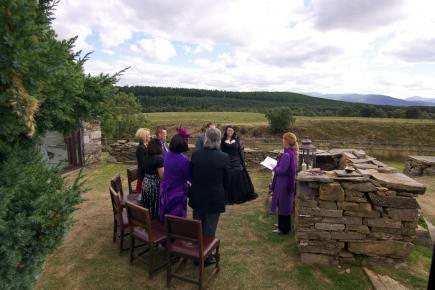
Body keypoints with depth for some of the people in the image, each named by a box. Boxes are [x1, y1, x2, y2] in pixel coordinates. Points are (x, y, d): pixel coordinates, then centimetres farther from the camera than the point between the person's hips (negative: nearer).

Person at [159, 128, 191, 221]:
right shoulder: (184, 160, -26)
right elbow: (190, 178, -17)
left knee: (167, 216, 23)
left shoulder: (167, 155, -3)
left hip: (165, 191, 7)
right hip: (177, 193, -6)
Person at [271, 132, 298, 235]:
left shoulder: (286, 155, -25)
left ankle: (283, 228, 18)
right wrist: (277, 166, 11)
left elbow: (282, 170, -24)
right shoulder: (292, 153, 4)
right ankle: (283, 224, 37)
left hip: (283, 184, -9)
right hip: (288, 182, 9)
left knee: (283, 205, 4)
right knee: (286, 205, 21)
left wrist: (274, 168, -7)